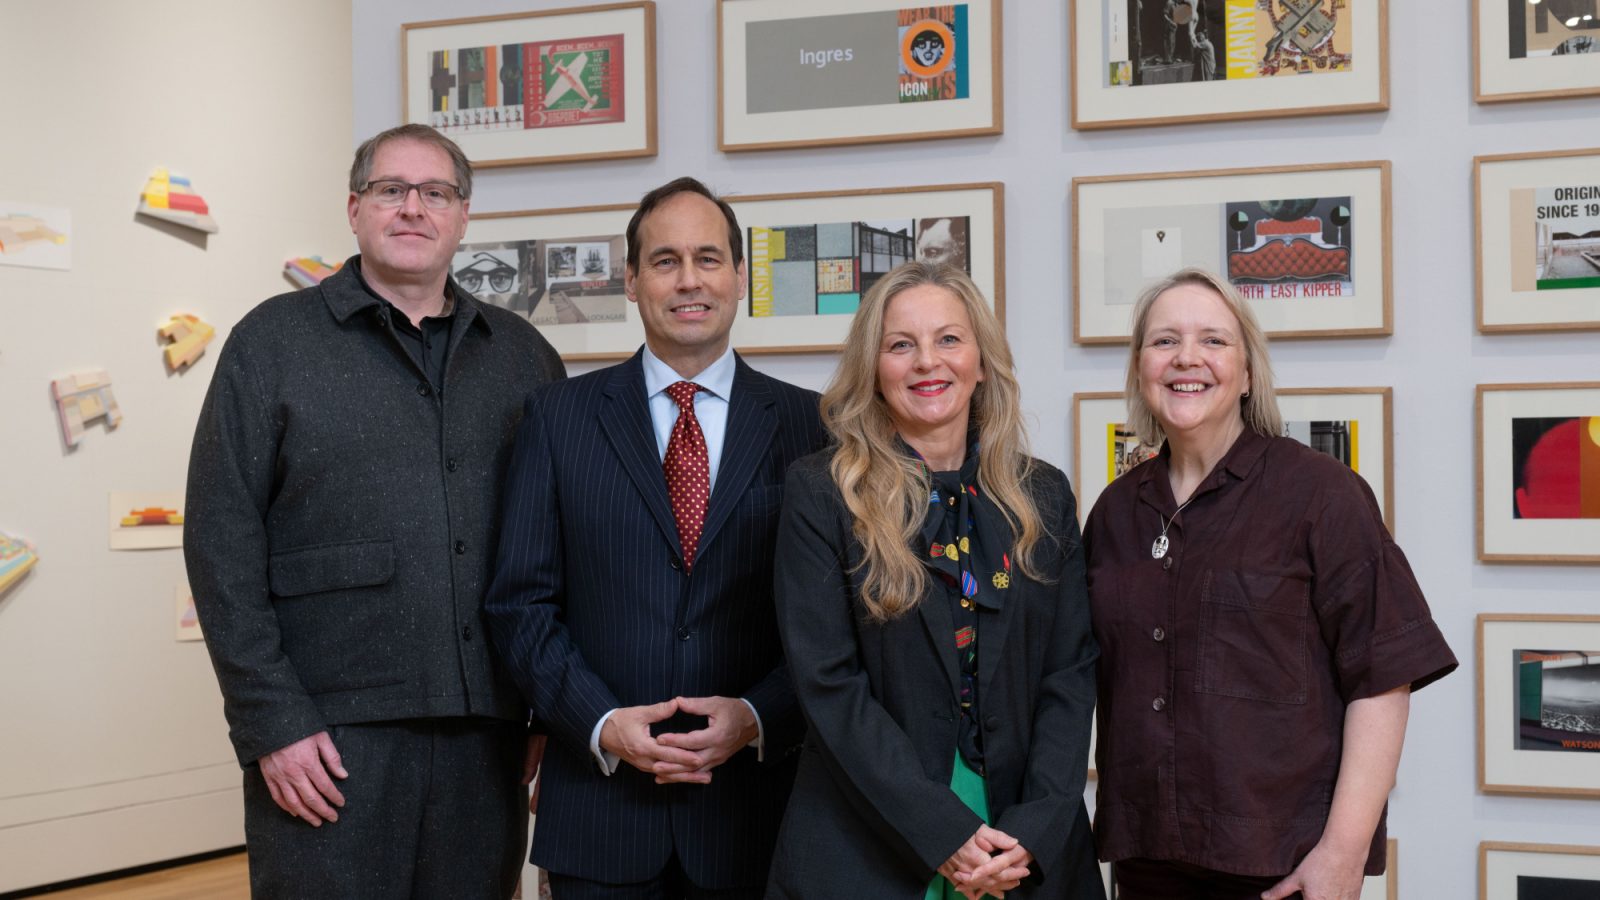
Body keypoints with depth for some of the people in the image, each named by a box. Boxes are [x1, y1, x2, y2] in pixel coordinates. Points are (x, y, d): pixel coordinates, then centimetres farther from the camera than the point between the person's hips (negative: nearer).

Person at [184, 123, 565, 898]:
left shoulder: (522, 354, 12)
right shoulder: (273, 341, 3)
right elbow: (222, 543, -3)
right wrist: (270, 721, -9)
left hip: (486, 731, 3)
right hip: (328, 733, -3)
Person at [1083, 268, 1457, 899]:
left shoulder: (1319, 490, -6)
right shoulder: (1116, 510, 8)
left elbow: (1382, 679, -10)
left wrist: (1344, 849, -16)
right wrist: (1113, 829, 7)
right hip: (1145, 848, 4)